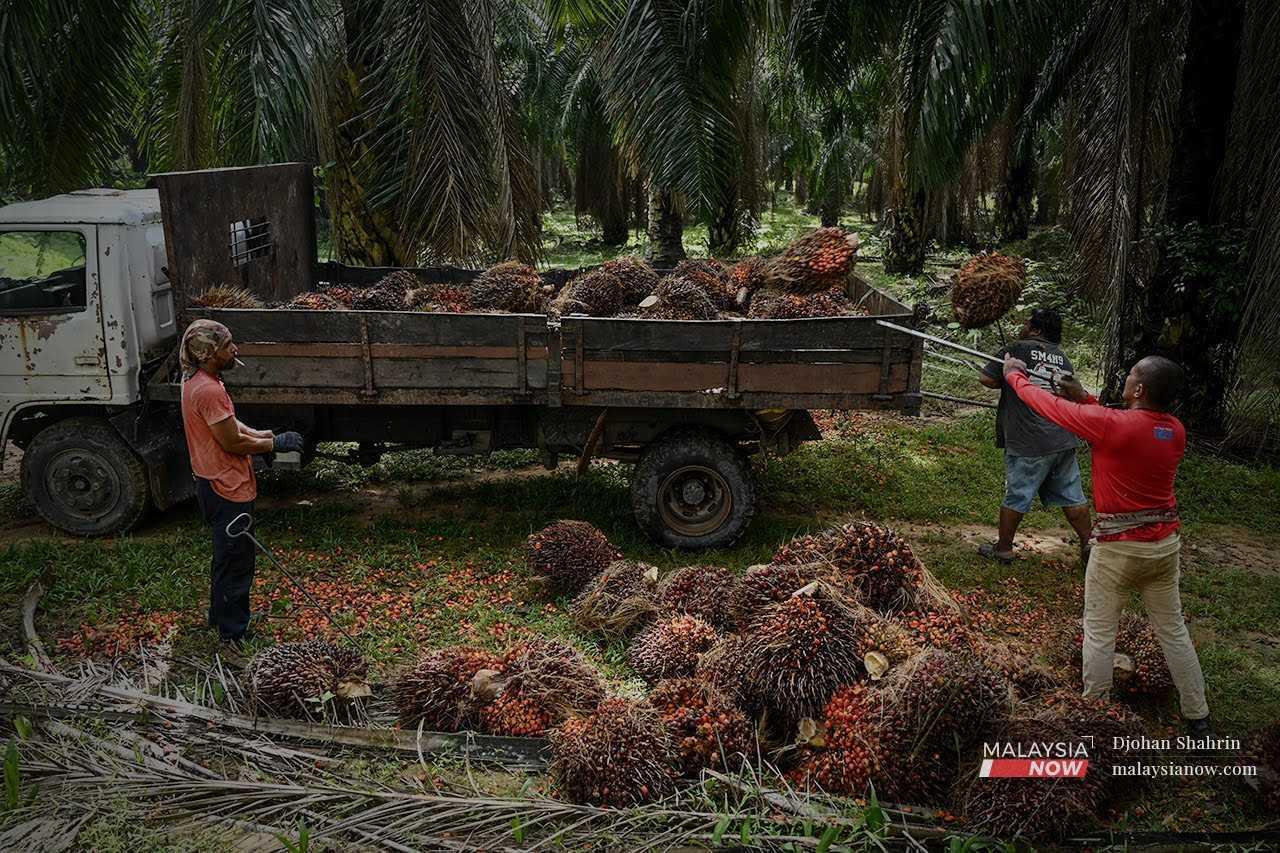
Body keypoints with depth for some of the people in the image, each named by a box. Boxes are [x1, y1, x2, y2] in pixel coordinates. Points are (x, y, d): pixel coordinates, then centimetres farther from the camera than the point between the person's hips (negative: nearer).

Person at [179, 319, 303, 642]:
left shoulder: (195, 381, 6)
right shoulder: (210, 391, -26)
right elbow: (233, 442, -23)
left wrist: (265, 435, 2)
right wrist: (276, 443, -11)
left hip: (215, 483, 10)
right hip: (227, 488, -10)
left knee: (227, 555, 24)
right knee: (236, 561, 3)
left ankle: (221, 615, 39)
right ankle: (234, 632, 14)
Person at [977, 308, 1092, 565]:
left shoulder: (1018, 349, -7)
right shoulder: (1062, 356, 11)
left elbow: (986, 379, -10)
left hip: (1029, 444, -5)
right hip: (1064, 441, 5)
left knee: (1016, 497, 6)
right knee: (1072, 497, 14)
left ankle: (1003, 548, 17)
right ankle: (1088, 546, 19)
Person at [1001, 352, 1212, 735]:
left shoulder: (1112, 424, -22)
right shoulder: (1175, 431, -3)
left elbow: (1050, 406, -11)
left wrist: (1014, 375, 6)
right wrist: (1085, 399, 14)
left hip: (1118, 549, -6)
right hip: (1165, 544, 6)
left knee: (1099, 632, 10)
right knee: (1173, 630, 18)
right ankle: (1198, 718, 27)